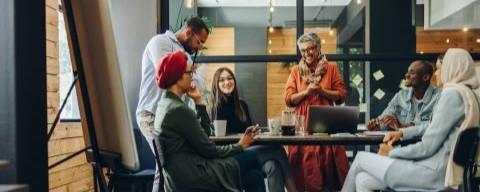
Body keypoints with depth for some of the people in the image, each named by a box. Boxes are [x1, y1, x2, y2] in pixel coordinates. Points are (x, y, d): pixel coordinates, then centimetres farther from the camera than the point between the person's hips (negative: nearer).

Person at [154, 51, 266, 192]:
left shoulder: (166, 104, 10)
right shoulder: (179, 110, -20)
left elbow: (204, 131, 13)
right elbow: (209, 150, -14)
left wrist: (198, 101, 8)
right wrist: (240, 146, 0)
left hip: (183, 174, 9)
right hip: (193, 178, -9)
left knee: (254, 176, 12)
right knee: (252, 158, 0)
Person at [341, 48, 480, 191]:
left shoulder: (453, 93, -16)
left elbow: (427, 147, -18)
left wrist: (392, 152, -4)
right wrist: (402, 133, 15)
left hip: (432, 173, -9)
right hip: (441, 169, 9)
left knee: (361, 158, 4)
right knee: (362, 180, 6)